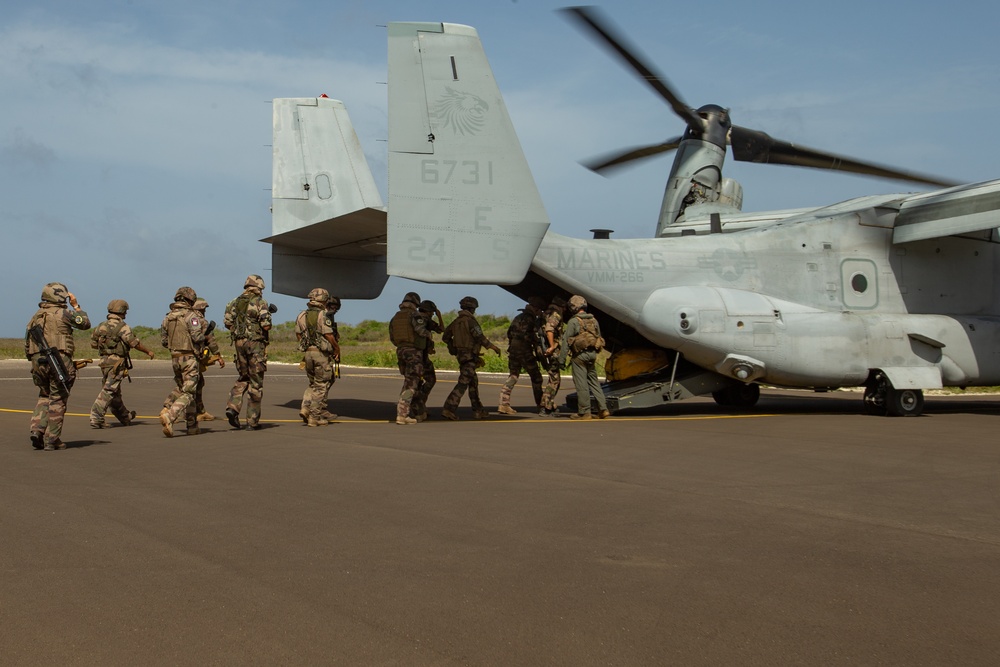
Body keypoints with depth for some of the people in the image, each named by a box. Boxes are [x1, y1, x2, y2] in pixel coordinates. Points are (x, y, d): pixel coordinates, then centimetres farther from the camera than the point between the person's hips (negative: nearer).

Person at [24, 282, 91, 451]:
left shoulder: (35, 317, 15)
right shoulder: (63, 313, -4)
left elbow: (27, 346, 14)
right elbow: (85, 323, 8)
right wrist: (76, 306, 17)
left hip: (38, 363, 6)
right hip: (60, 360, -6)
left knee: (44, 397, 21)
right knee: (57, 400, 2)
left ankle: (36, 430, 3)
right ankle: (52, 440, 2)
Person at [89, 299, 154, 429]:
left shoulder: (101, 326, 8)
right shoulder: (122, 327, -13)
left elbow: (93, 344, 14)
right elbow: (135, 343, -14)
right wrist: (148, 351, 0)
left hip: (104, 361, 8)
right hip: (117, 362, -8)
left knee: (115, 392, 18)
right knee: (108, 391, -7)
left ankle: (125, 417, 34)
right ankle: (96, 418, -14)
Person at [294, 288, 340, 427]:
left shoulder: (301, 316, 8)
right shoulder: (323, 316, -12)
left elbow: (298, 335, 10)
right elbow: (329, 335, -16)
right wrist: (337, 348, -2)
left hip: (308, 353, 6)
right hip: (322, 354, -6)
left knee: (313, 384, 20)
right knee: (321, 386, 3)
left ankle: (306, 407, 0)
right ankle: (314, 417, 3)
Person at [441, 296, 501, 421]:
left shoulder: (456, 321, 11)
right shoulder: (470, 321, -14)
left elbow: (445, 337, 17)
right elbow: (480, 338, -19)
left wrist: (454, 349, 23)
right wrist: (494, 347, -8)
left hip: (460, 354, 9)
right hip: (470, 356, -9)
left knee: (473, 382, 17)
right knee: (463, 383, -11)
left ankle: (478, 410, 22)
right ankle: (449, 409, -19)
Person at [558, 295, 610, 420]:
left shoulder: (573, 321, -8)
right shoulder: (593, 320, 12)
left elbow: (566, 341, -10)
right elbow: (599, 338, 17)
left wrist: (561, 359, -7)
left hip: (580, 355, -6)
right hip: (592, 354, 6)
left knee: (581, 384, -2)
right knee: (593, 381, 12)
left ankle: (584, 412, 0)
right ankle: (603, 409, 5)